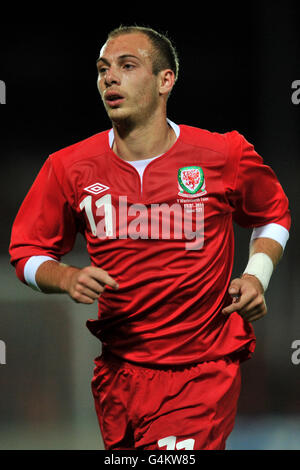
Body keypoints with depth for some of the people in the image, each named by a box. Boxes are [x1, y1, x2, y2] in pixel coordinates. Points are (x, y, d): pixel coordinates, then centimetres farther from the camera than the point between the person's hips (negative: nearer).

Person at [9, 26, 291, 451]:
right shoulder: (69, 167, -2)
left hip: (202, 375, -3)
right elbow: (28, 252, 10)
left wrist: (257, 275, -1)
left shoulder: (225, 156, -4)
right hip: (118, 371, 3)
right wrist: (67, 279, -10)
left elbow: (273, 216, 16)